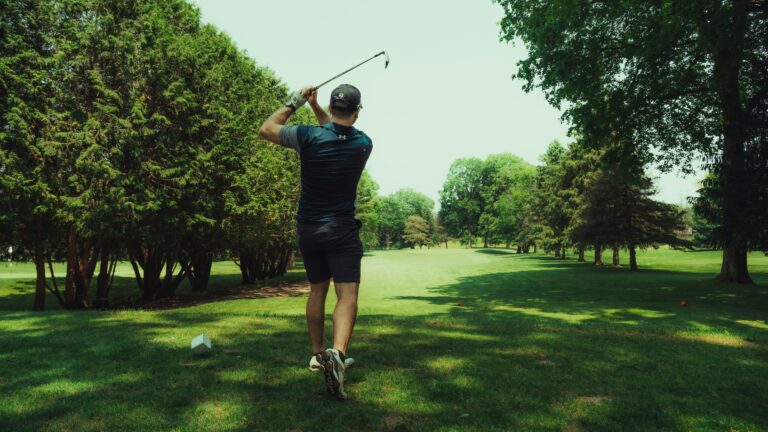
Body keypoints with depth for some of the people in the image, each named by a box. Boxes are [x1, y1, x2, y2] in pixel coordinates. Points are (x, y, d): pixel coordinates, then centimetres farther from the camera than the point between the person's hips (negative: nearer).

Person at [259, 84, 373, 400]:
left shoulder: (309, 137, -11)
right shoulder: (364, 144, -3)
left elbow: (266, 129, 4)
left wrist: (294, 103, 9)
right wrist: (315, 107, 17)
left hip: (308, 229, 2)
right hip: (342, 229, -2)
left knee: (317, 290, 16)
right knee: (347, 294, -7)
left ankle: (317, 354, 26)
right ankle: (337, 353, -29)